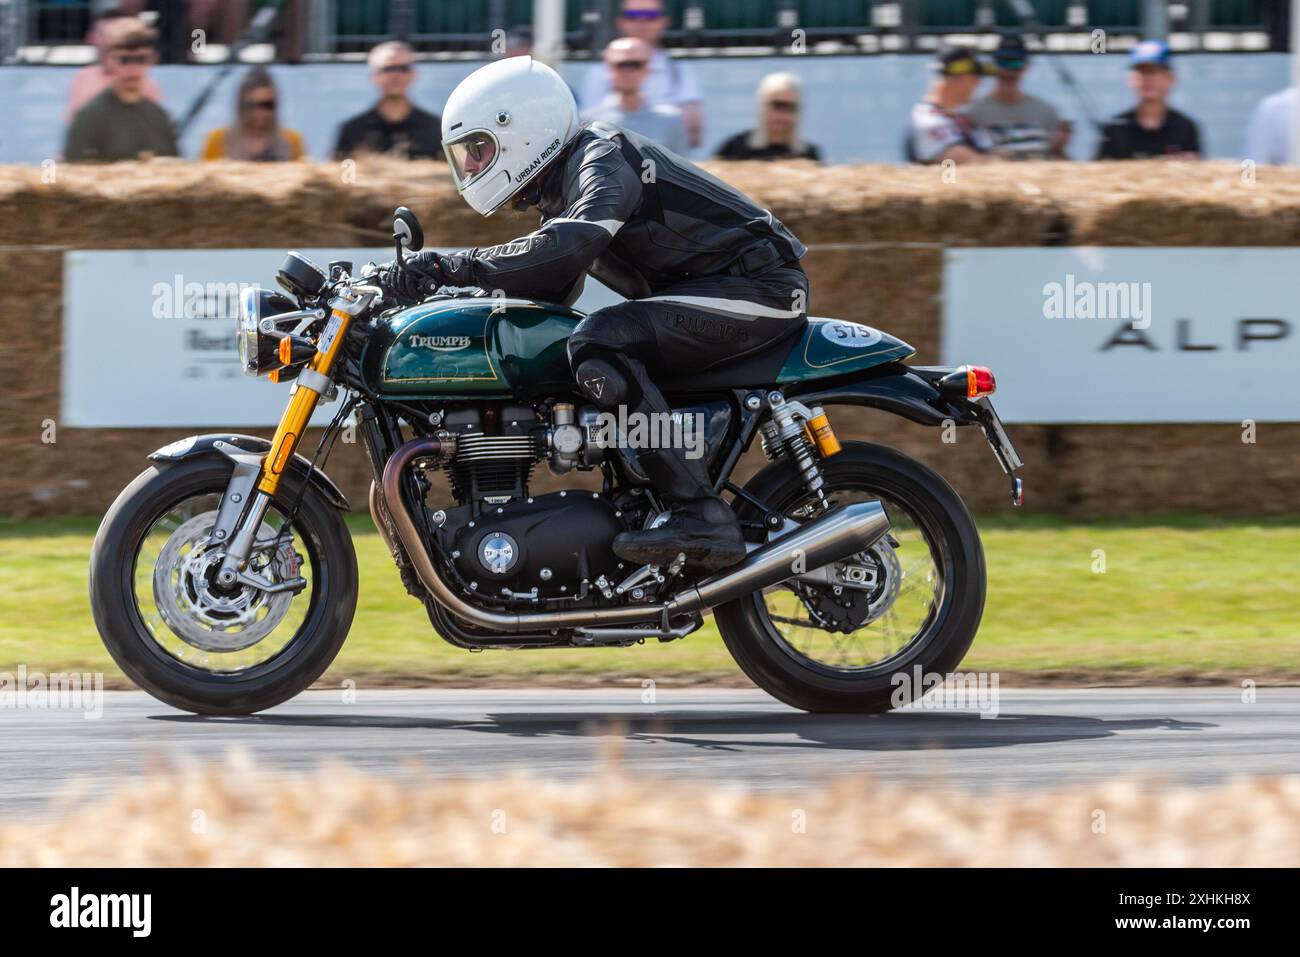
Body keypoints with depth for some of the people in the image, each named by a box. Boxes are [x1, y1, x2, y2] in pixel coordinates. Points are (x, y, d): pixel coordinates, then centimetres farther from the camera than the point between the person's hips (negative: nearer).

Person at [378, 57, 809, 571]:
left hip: (759, 288, -11)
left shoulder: (604, 160, -15)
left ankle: (701, 516, -32)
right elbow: (553, 287, 23)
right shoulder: (561, 188, 17)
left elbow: (562, 250, -33)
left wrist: (453, 266, -33)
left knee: (599, 343, -27)